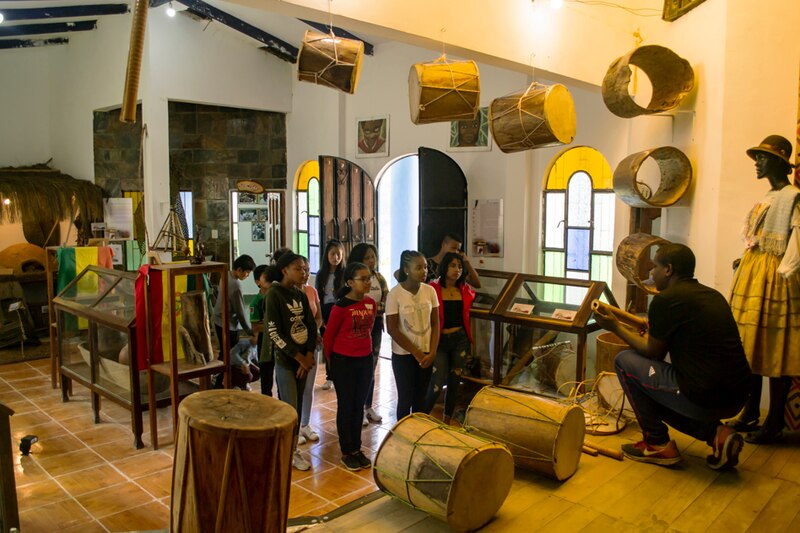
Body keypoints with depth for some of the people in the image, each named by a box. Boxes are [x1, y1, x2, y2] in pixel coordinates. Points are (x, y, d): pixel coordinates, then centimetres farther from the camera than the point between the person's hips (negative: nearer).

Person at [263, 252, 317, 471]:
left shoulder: (301, 295, 8)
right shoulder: (274, 294, -11)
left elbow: (311, 327, 7)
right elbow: (274, 332, -16)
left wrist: (308, 356, -6)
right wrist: (298, 356, -15)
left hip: (303, 358, 6)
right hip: (285, 359, -6)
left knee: (297, 406, 11)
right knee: (289, 408, 0)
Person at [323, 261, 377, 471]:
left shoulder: (371, 303, 0)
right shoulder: (341, 306, -17)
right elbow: (329, 335, -7)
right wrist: (331, 361, 5)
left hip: (365, 360, 5)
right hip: (343, 362, -5)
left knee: (359, 405, 14)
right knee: (345, 406, 7)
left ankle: (357, 449, 26)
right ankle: (347, 452, 19)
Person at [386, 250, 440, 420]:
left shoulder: (430, 291, -3)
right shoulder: (395, 294, -15)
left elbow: (435, 323, 3)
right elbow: (392, 329, -13)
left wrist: (432, 352, -7)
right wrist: (415, 352, -13)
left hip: (426, 353, 4)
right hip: (403, 354, -3)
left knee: (421, 397, 12)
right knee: (406, 398, 6)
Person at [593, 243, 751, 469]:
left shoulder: (666, 299, -12)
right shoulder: (713, 296, 12)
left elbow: (653, 353, -1)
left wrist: (616, 328, 9)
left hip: (703, 397, -9)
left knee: (624, 361, 5)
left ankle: (658, 444, 10)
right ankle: (715, 432, 10)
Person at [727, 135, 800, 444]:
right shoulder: (767, 199, 18)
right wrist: (743, 264, 13)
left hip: (773, 278, -9)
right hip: (751, 274, 9)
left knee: (775, 351, -3)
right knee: (752, 346, 12)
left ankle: (774, 424, 5)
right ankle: (751, 413, 22)